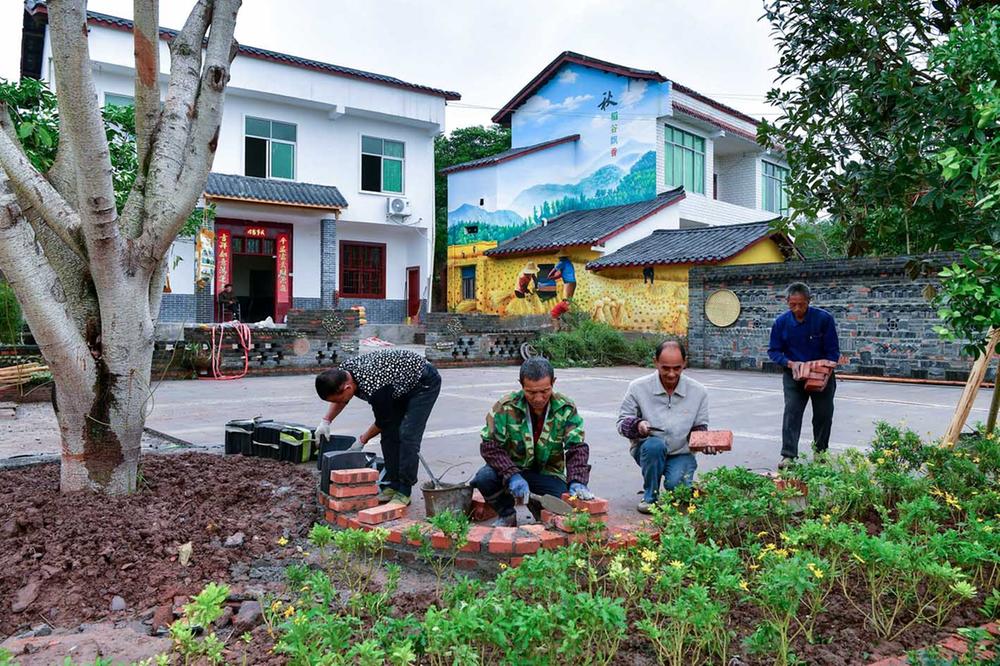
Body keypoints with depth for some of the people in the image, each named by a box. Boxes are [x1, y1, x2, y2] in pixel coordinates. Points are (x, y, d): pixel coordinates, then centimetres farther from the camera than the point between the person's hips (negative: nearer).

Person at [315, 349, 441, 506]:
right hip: (403, 385, 9)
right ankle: (393, 485, 9)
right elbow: (340, 399, 9)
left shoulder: (374, 388, -38)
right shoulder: (344, 370, -16)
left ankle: (404, 491, -7)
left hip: (425, 383, -9)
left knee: (407, 435, -15)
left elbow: (383, 422, -18)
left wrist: (362, 441, -3)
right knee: (389, 433, 2)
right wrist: (326, 421, -2)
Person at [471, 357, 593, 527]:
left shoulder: (566, 409, -8)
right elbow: (490, 445, -17)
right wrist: (513, 476, -31)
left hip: (548, 474, 1)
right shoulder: (506, 407, -14)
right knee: (484, 478, -31)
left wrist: (577, 482, -30)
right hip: (513, 469, -1)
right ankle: (507, 515, 2)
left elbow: (577, 448, -12)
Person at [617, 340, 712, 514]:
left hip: (681, 454, 1)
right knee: (654, 445, -35)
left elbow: (700, 428, 9)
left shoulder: (698, 392, -2)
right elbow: (622, 423, -2)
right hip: (647, 450, 0)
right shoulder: (638, 387, -8)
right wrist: (638, 425, -24)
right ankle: (650, 496, -10)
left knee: (677, 486, -28)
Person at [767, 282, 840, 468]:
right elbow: (773, 351, -2)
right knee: (791, 412, -12)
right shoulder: (781, 322, -10)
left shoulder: (824, 319, -14)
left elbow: (833, 351, -8)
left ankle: (821, 454, 26)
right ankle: (788, 456, -13)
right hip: (793, 375, 0)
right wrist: (790, 363, -20)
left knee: (823, 415, 9)